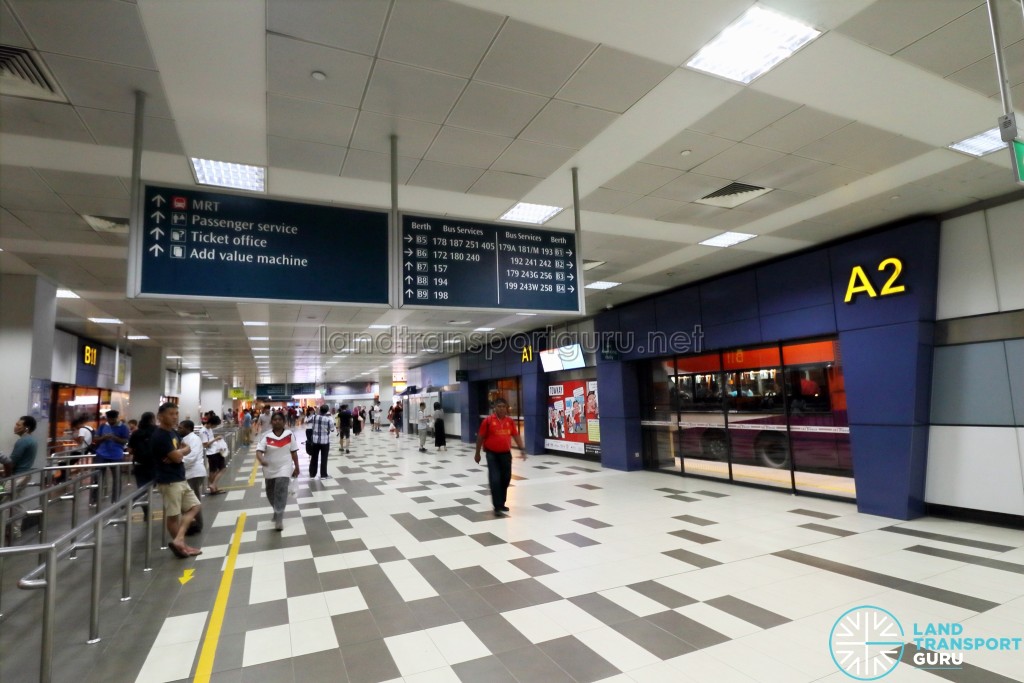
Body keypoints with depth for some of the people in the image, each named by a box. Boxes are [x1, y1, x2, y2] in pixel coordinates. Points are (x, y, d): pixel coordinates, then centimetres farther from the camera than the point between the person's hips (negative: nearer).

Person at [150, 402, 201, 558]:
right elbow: (177, 457, -22)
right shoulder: (159, 436, -18)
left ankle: (178, 541, 9)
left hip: (180, 479, 9)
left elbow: (187, 449, 12)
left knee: (194, 506, 10)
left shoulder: (173, 432, 11)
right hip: (169, 481, -9)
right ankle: (180, 544, 12)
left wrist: (178, 452, -10)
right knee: (173, 515, 2)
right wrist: (180, 451, 0)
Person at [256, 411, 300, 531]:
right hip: (270, 469, 2)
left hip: (284, 468, -2)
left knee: (281, 492, -14)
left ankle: (279, 519, -6)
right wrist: (261, 460, -36)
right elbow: (259, 450, -15)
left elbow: (294, 452, 1)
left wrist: (296, 468, 4)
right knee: (271, 493, 17)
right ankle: (278, 511, 44)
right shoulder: (266, 436, -7)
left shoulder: (290, 435, -6)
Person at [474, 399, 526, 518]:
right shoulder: (488, 420, -8)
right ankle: (497, 507, -4)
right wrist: (477, 453, 2)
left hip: (506, 454, 5)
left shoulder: (510, 421, 2)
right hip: (492, 454, -4)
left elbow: (516, 435, 8)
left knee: (506, 479, 12)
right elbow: (480, 437, -2)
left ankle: (501, 503, 30)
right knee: (495, 480, -9)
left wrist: (522, 450, -1)